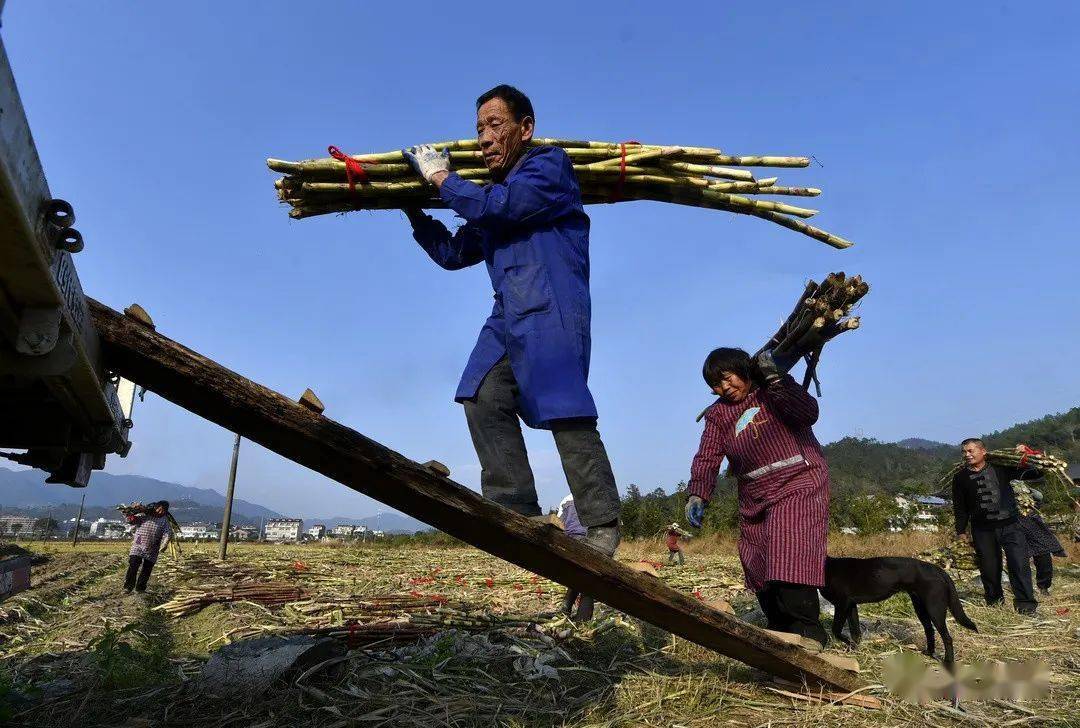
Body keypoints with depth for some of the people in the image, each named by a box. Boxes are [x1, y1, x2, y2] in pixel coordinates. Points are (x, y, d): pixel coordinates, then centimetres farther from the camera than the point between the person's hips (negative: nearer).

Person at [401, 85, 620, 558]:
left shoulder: (550, 165, 1)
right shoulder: (496, 195, 24)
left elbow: (496, 206, -15)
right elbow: (453, 253, 28)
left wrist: (440, 176, -1)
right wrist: (413, 209, 19)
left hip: (552, 311, -8)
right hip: (509, 317, 8)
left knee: (565, 412, -14)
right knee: (484, 400, -4)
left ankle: (602, 524, -6)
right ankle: (517, 515, 1)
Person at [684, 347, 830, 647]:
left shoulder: (773, 391, -1)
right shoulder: (718, 415, 7)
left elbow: (808, 414, -18)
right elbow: (707, 458, -5)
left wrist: (776, 378, -27)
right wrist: (697, 495, -21)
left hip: (798, 487, -5)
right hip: (755, 500, 6)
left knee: (789, 561, -22)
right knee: (759, 570, 7)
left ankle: (807, 635, -16)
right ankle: (781, 634, 22)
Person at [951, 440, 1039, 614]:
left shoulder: (1000, 468, 3)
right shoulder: (960, 478, 6)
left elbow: (1028, 474, 8)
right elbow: (959, 507, 10)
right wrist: (961, 531, 7)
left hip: (1010, 525, -1)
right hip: (982, 530, 1)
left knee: (1019, 563, -8)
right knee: (989, 567, 5)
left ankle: (1025, 603, -1)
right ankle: (994, 600, 22)